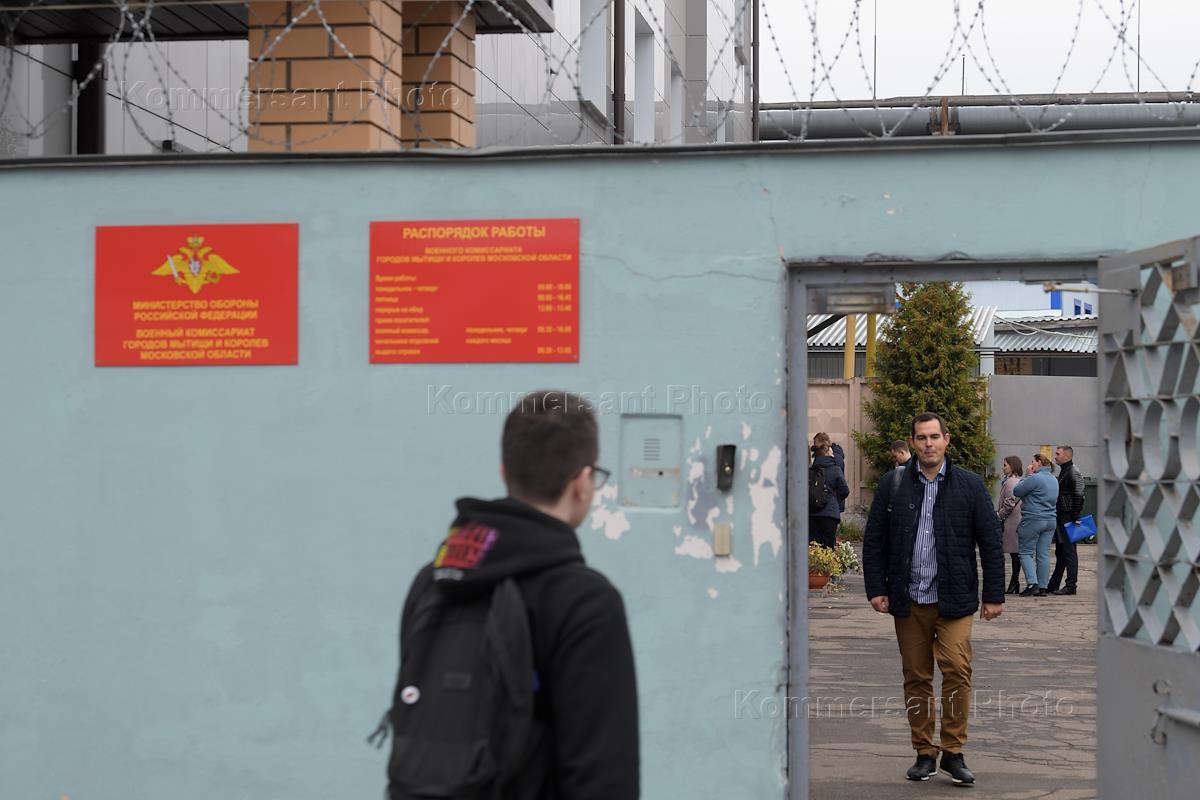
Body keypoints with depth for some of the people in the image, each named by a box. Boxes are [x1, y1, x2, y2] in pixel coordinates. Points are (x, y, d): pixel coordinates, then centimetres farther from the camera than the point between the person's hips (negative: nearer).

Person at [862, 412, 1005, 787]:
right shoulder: (893, 486, 6)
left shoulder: (970, 485, 4)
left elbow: (991, 542, 5)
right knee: (916, 678, 5)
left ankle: (953, 752, -2)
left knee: (957, 670, -13)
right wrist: (876, 589, 1)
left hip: (953, 600, -1)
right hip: (909, 601, 2)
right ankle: (924, 753, 16)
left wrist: (994, 596, 2)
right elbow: (874, 541, 9)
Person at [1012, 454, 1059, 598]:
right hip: (1050, 520, 8)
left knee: (1026, 552, 0)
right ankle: (1042, 587, 7)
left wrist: (1026, 476, 0)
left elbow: (1016, 491, -10)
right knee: (1044, 554, 7)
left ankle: (1032, 584, -13)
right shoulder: (1054, 480, 14)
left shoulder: (1035, 478, -15)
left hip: (1033, 520, -8)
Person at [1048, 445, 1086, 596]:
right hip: (1061, 518, 10)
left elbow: (1078, 496, -19)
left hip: (1068, 517, -10)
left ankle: (1071, 585, -5)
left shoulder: (1073, 472, -13)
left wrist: (1075, 517, -22)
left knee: (1069, 552, -7)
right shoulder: (1063, 471, 18)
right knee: (1060, 552, 13)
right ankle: (1053, 585, 18)